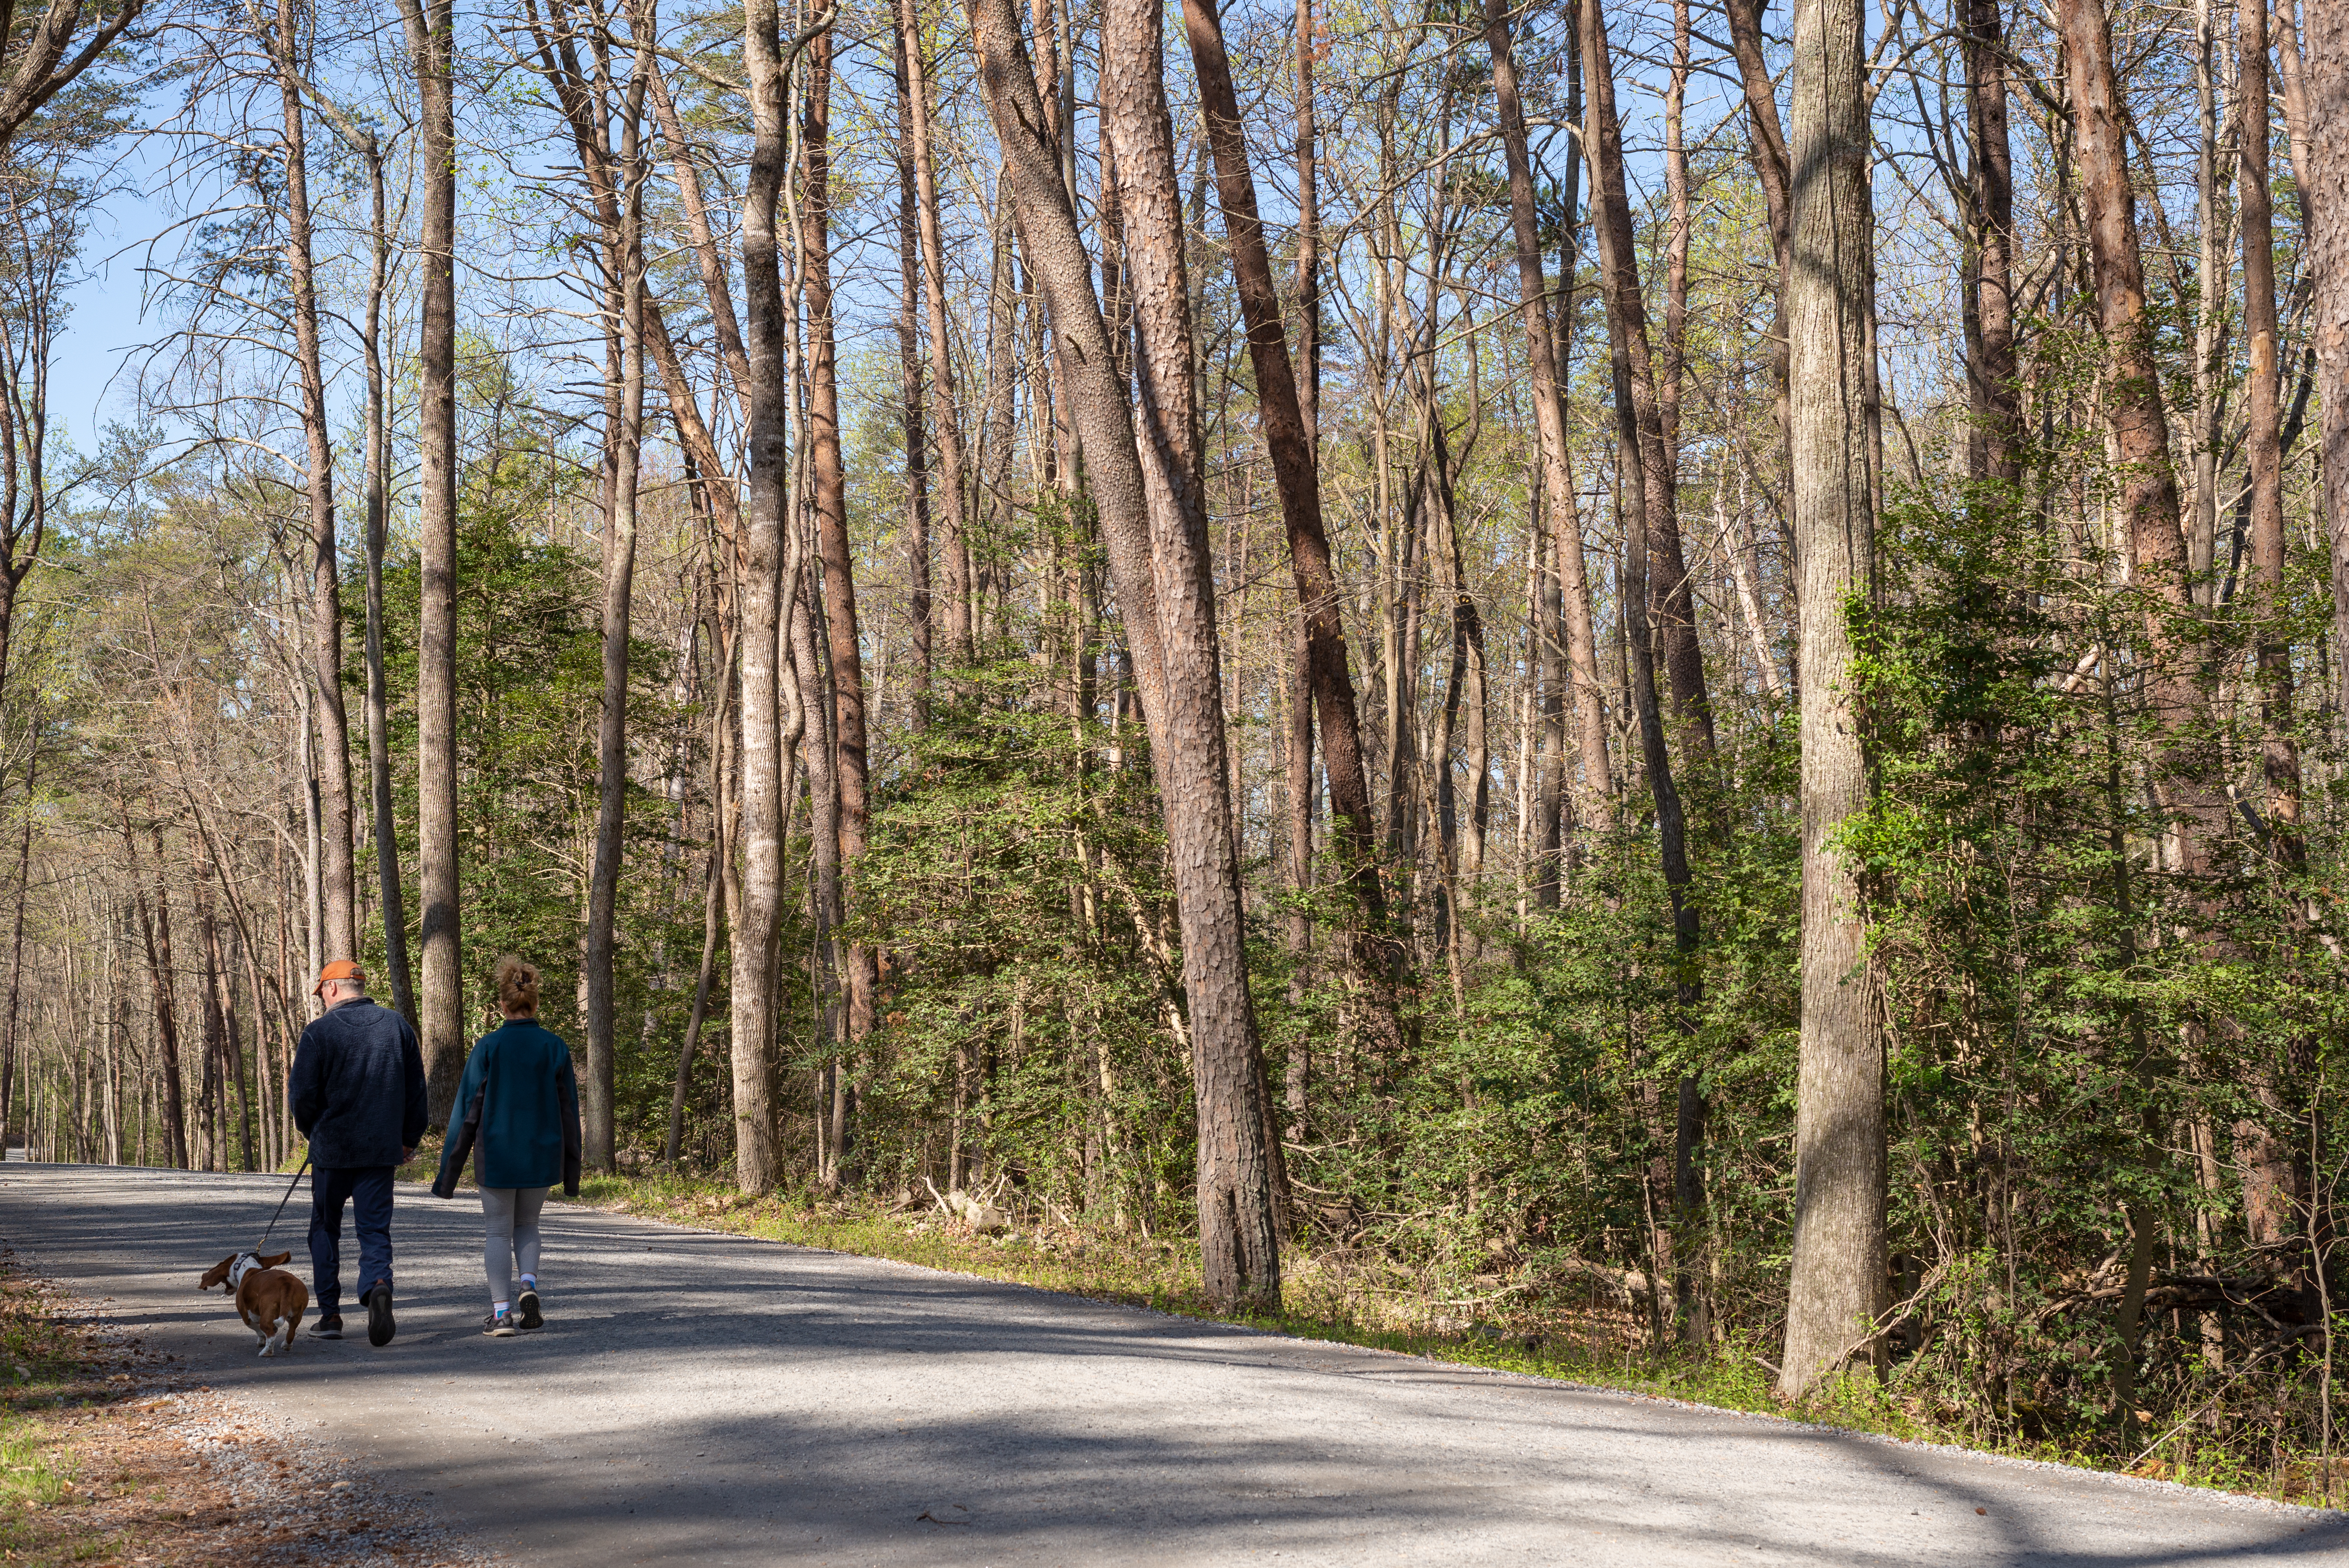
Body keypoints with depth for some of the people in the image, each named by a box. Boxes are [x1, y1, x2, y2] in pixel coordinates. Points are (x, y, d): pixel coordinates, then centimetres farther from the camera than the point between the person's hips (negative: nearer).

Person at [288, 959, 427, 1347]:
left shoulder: (319, 1031, -7)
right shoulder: (398, 1026, 5)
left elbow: (303, 1094, -8)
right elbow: (416, 1090, 9)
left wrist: (311, 1130, 13)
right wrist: (410, 1138, 20)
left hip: (331, 1147, -2)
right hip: (382, 1149, 2)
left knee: (325, 1229, 13)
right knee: (375, 1228, 2)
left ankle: (330, 1314, 16)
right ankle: (378, 1286, -27)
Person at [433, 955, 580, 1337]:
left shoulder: (488, 1048, -8)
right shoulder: (555, 1047, -2)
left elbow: (466, 1111, -6)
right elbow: (568, 1110, 2)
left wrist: (448, 1172, 0)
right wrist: (572, 1172, 11)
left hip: (496, 1155, -2)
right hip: (542, 1156, 2)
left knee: (498, 1232, 10)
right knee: (527, 1225, 21)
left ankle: (502, 1313, 4)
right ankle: (529, 1285, -3)